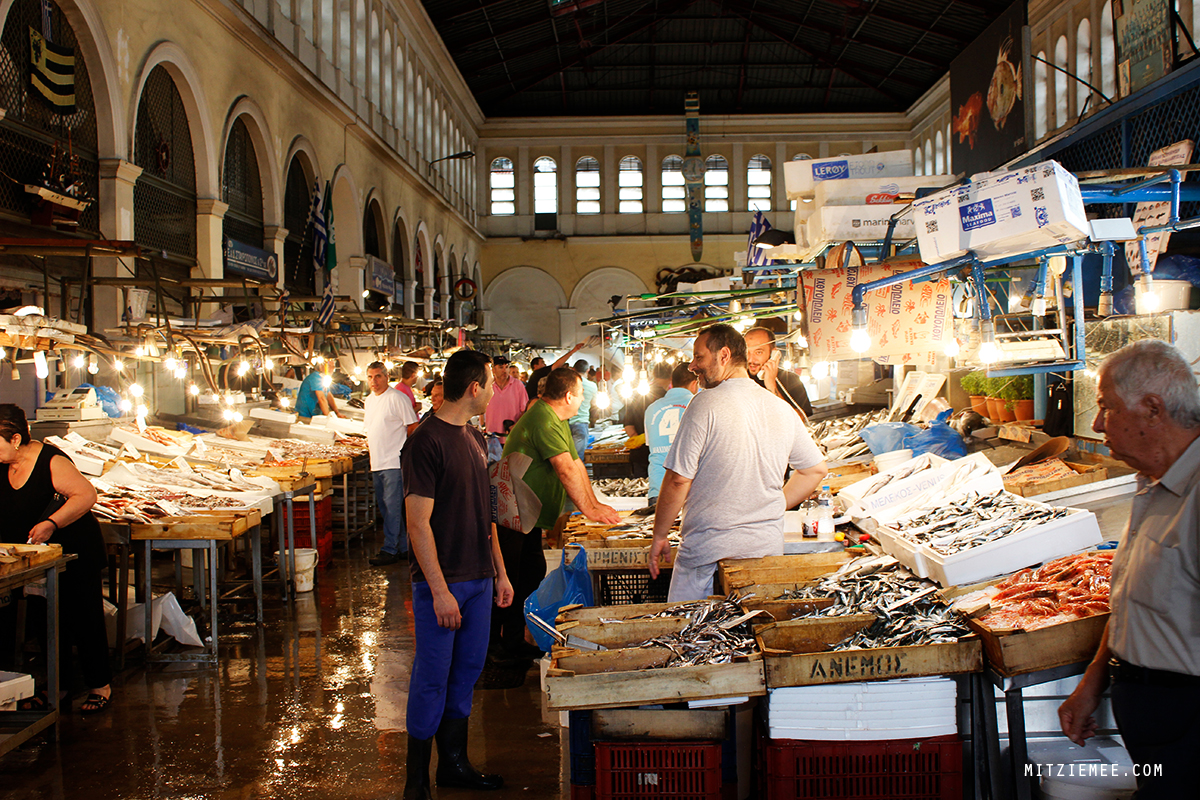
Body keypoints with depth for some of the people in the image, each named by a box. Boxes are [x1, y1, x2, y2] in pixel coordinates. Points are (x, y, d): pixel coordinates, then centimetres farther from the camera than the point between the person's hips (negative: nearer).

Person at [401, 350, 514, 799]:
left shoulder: (474, 439, 12)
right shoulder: (426, 441, -14)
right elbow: (418, 522, -16)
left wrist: (499, 573, 17)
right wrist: (440, 590, -19)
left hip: (479, 579, 8)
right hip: (441, 582, -8)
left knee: (467, 672, 14)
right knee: (432, 678, 0)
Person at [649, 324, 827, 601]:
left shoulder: (705, 404, -11)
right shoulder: (783, 409, 7)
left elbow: (678, 480, -12)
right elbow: (815, 469, 17)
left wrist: (659, 537, -1)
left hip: (710, 551, -6)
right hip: (768, 546, 6)